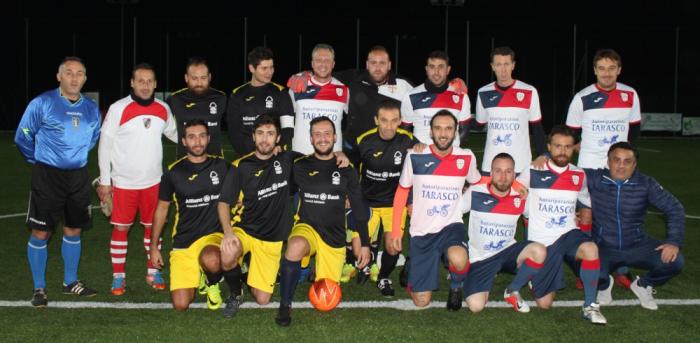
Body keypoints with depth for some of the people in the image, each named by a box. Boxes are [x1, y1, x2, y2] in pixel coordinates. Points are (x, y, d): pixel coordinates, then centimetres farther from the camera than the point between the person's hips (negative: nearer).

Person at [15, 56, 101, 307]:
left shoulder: (92, 109, 4)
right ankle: (39, 288, 11)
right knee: (40, 233, -1)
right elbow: (22, 138, 0)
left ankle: (70, 282, 28)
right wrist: (39, 161, 9)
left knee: (73, 230, 13)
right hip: (47, 176, -4)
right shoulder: (42, 103, -9)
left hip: (78, 177, 4)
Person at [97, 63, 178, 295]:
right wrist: (104, 181, -6)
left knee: (153, 226, 10)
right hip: (123, 182, -3)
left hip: (153, 181, 3)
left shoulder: (163, 109, 1)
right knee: (120, 228, 2)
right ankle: (118, 276, 13)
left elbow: (173, 133, 19)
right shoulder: (118, 109, -11)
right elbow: (105, 145, -6)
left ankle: (153, 272, 22)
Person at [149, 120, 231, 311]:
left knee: (211, 260, -39)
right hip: (183, 243, 1)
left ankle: (213, 284, 0)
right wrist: (154, 247, 10)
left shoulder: (221, 166, 0)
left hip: (214, 235, -1)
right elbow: (162, 209, 11)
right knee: (181, 305, -8)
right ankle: (196, 274, 27)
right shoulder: (174, 172, 1)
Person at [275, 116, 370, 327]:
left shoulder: (346, 170, 2)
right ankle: (285, 306, -21)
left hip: (334, 237, 1)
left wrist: (365, 244, 5)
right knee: (295, 247, -39)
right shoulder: (300, 166, 1)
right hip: (307, 228, -1)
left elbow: (359, 209, 6)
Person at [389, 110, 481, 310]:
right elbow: (401, 192, 5)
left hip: (451, 226, 0)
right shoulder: (415, 157, -7)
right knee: (421, 302, 1)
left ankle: (456, 287, 1)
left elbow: (477, 182, 18)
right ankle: (413, 267, 37)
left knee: (458, 259, -38)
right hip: (422, 232, 0)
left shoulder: (466, 158, -4)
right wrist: (395, 230, 3)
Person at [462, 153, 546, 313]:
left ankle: (512, 291, -2)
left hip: (508, 251, 2)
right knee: (475, 306, -20)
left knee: (539, 251, -28)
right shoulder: (475, 193, -11)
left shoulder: (520, 197, -5)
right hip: (480, 257, -2)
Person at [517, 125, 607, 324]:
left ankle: (590, 306, -19)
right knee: (544, 303, -2)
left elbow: (586, 207, 19)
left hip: (568, 234, 2)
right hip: (541, 241, -1)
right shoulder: (533, 172, -4)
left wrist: (583, 236, 13)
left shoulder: (579, 176, 5)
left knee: (591, 249, -35)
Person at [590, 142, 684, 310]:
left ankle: (643, 285, 14)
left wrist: (674, 241, -15)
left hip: (637, 246, 2)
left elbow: (674, 209, -4)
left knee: (674, 261, -22)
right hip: (604, 247, -2)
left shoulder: (646, 184, -6)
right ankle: (604, 285, 11)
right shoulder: (594, 179, -11)